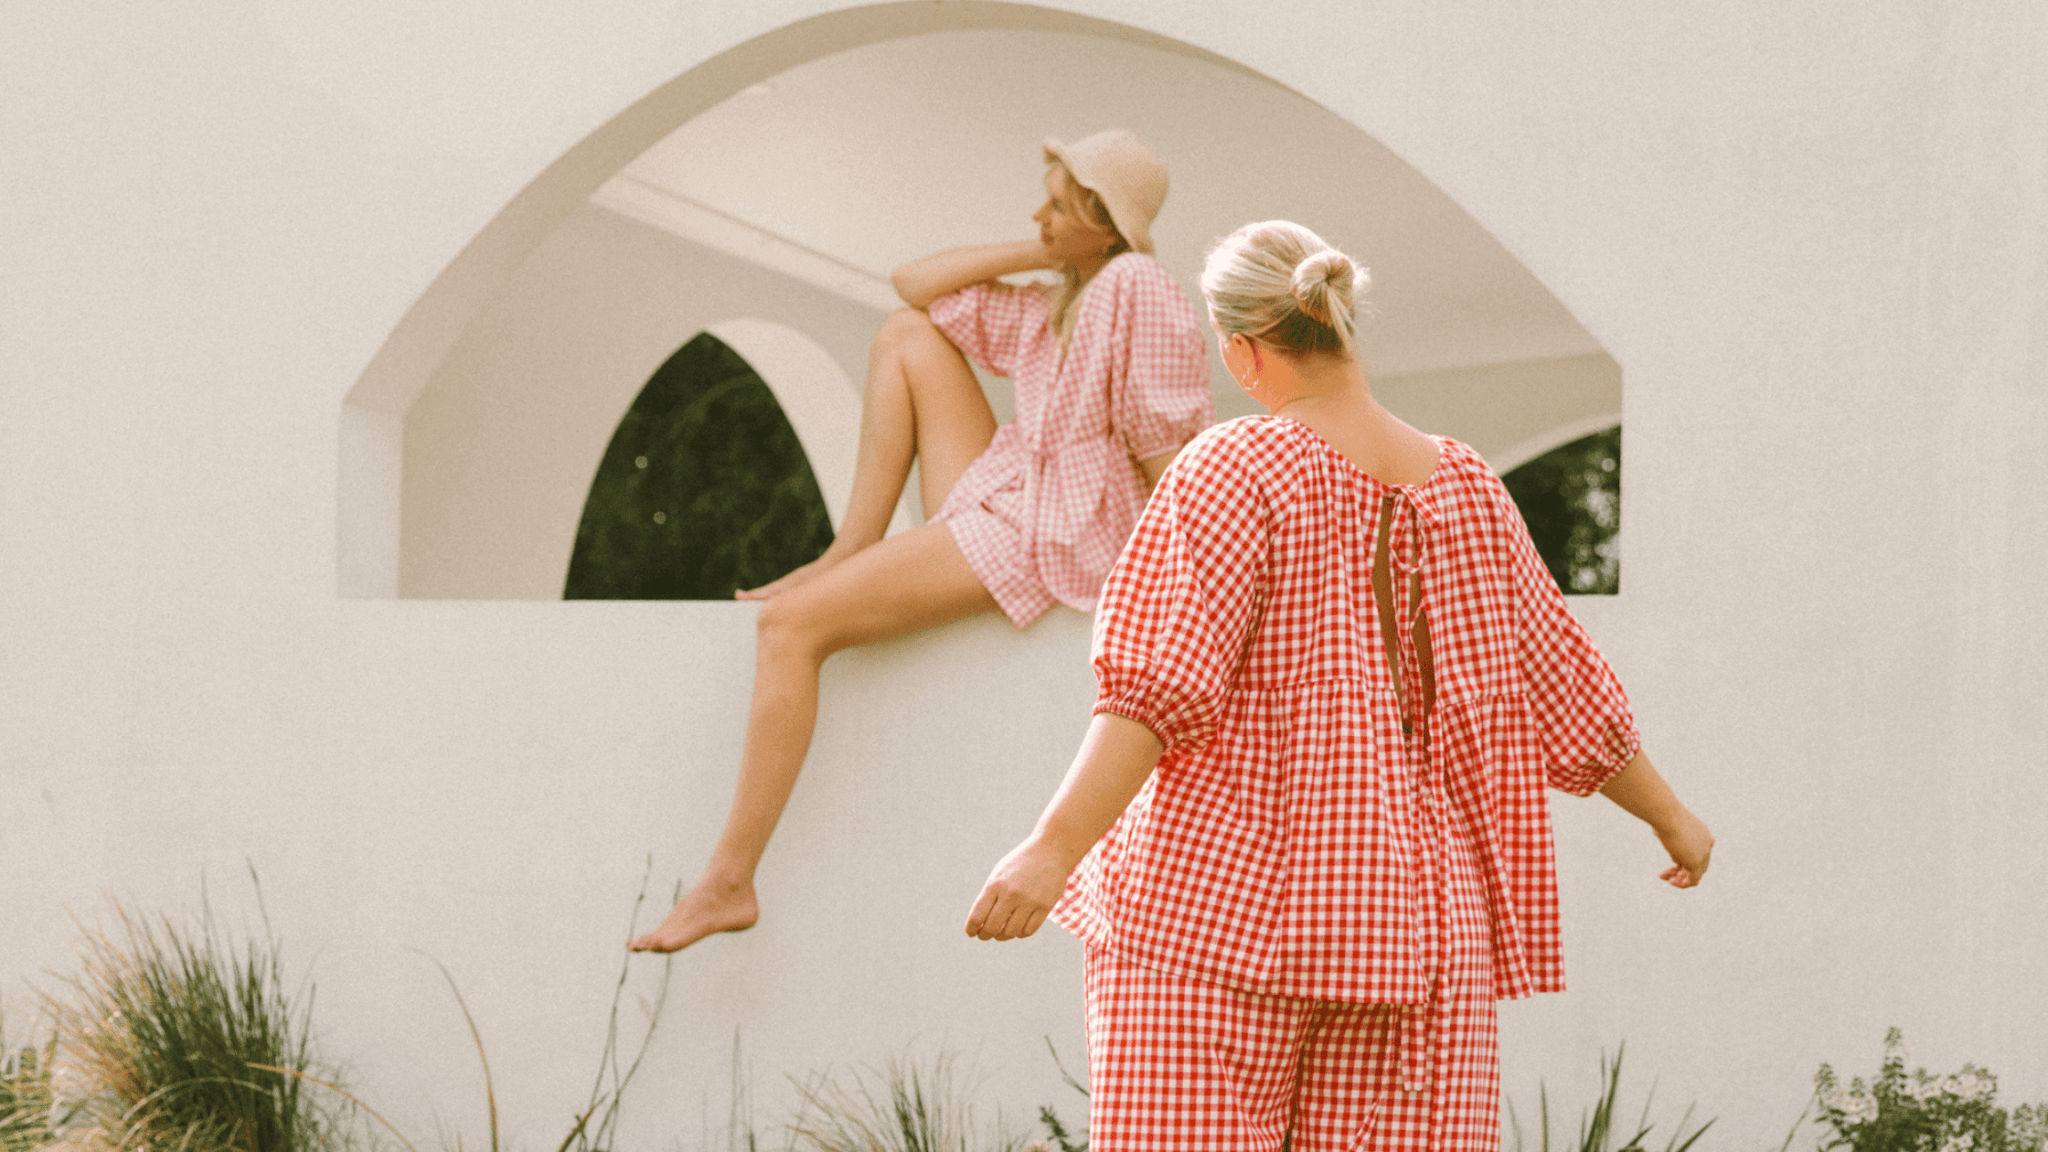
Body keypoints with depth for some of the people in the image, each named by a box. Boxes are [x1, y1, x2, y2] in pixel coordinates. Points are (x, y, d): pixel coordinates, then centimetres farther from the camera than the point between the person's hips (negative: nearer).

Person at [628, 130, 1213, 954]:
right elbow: (914, 284, 16)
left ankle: (730, 879, -15)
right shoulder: (1050, 309, 14)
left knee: (790, 626, -17)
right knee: (904, 335, 9)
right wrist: (1035, 254, 7)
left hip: (1039, 545, -9)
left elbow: (1173, 457, -16)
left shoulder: (1136, 287, -13)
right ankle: (849, 552, 2)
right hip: (992, 506, 9)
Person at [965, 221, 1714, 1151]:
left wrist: (1056, 849, -24)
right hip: (1412, 922, 5)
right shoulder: (1466, 490, 10)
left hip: (1219, 907, -5)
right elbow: (1568, 699, 18)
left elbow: (1162, 685, -19)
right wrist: (1672, 816, 33)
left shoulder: (1232, 471, -6)